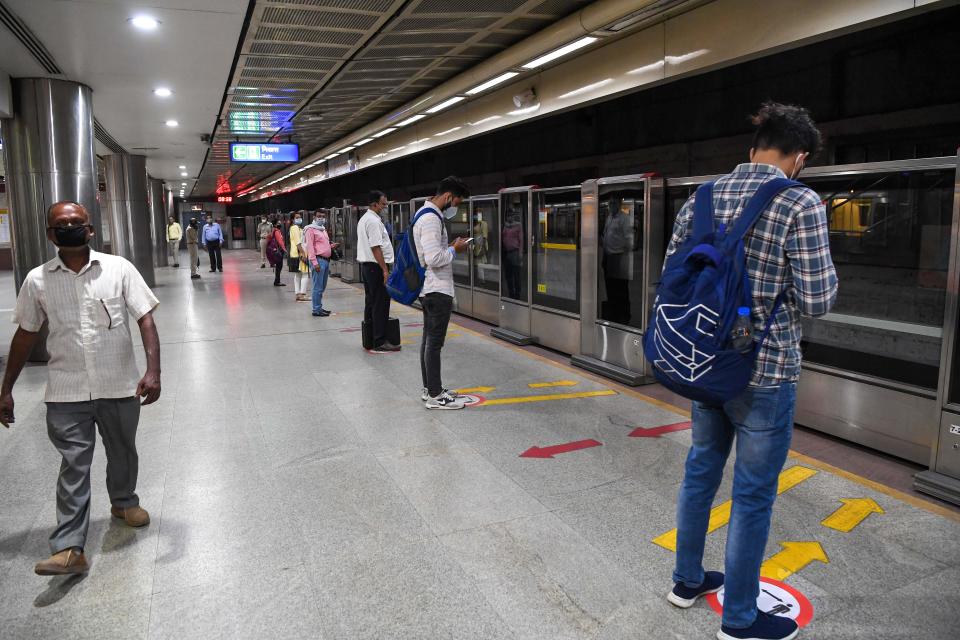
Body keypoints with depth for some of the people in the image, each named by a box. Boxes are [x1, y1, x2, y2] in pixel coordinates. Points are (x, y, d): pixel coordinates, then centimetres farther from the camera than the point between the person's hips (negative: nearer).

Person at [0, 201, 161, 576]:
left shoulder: (119, 269, -6)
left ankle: (123, 502, 44)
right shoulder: (37, 280, -1)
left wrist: (153, 370, -21)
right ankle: (68, 548, 6)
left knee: (122, 453, 18)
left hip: (120, 387, 0)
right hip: (66, 392, 0)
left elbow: (145, 320, -9)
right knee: (73, 465, 1)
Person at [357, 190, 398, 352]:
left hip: (365, 265, 11)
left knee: (370, 300, 17)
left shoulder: (363, 219, 16)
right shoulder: (374, 221, -16)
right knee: (381, 303, -8)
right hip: (376, 266, -11)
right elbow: (376, 248, -22)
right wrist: (385, 269, -21)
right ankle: (380, 342, -8)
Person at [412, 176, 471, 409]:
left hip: (430, 290, 11)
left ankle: (430, 388, 24)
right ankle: (435, 396, 2)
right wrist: (455, 249, -11)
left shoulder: (428, 215, 15)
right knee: (435, 342, -5)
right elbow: (434, 259, -26)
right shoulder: (431, 219, -18)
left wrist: (450, 247, 10)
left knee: (429, 340, 14)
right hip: (437, 291, -11)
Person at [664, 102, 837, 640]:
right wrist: (829, 276, 6)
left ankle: (688, 580, 37)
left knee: (701, 470, 20)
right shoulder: (801, 203, -14)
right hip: (766, 371, -6)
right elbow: (817, 301, -14)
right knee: (753, 494, 8)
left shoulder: (702, 199, 2)